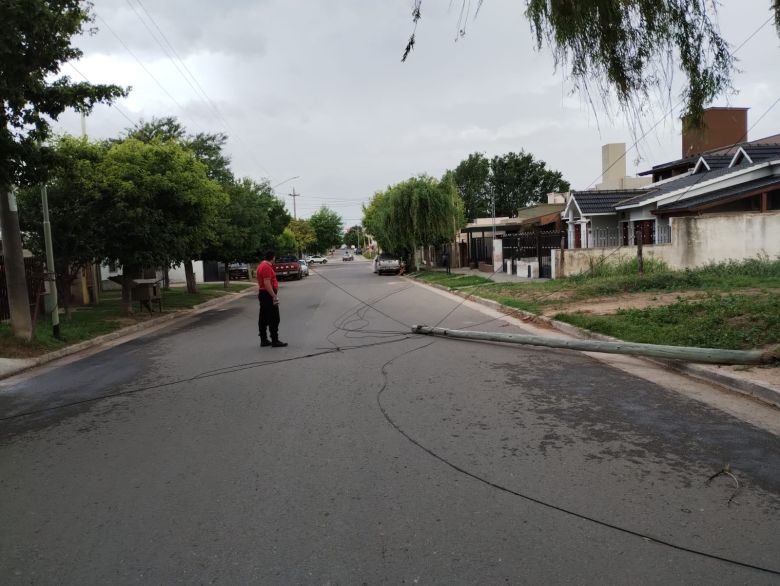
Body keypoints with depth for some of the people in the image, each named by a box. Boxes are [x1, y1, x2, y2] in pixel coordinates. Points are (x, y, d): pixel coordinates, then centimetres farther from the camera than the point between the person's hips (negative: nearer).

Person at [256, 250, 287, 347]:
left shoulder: (261, 265, 14)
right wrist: (274, 296, -24)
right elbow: (267, 283, -24)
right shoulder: (267, 267, -18)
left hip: (262, 293, 10)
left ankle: (263, 340, 16)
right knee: (274, 319, -5)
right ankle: (275, 341, -3)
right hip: (268, 295, -10)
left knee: (263, 318, 11)